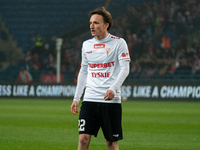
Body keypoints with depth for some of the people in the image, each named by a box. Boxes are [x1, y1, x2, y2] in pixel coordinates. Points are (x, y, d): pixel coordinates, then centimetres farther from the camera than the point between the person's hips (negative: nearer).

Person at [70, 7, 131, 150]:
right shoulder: (86, 45, 13)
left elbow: (125, 69, -8)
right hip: (90, 99, 4)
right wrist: (76, 98, 17)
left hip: (111, 100, -4)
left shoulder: (118, 43, -2)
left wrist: (113, 88, -23)